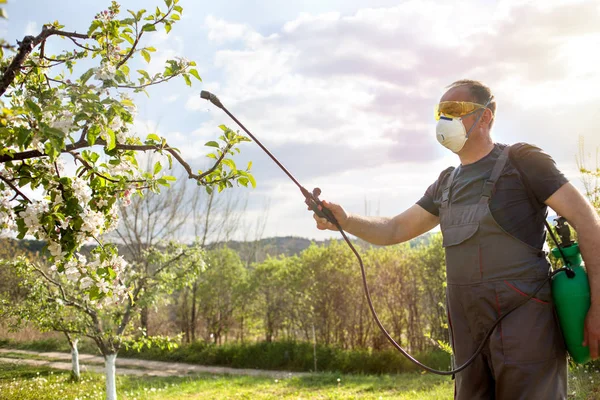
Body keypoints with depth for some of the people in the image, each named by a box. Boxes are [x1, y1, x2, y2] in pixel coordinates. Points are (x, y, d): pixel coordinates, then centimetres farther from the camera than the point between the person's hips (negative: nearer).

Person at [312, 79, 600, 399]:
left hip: (524, 320, -7)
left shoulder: (521, 160, -3)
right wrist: (344, 220, -3)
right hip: (469, 326, 7)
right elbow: (395, 230, 17)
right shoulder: (446, 184, 17)